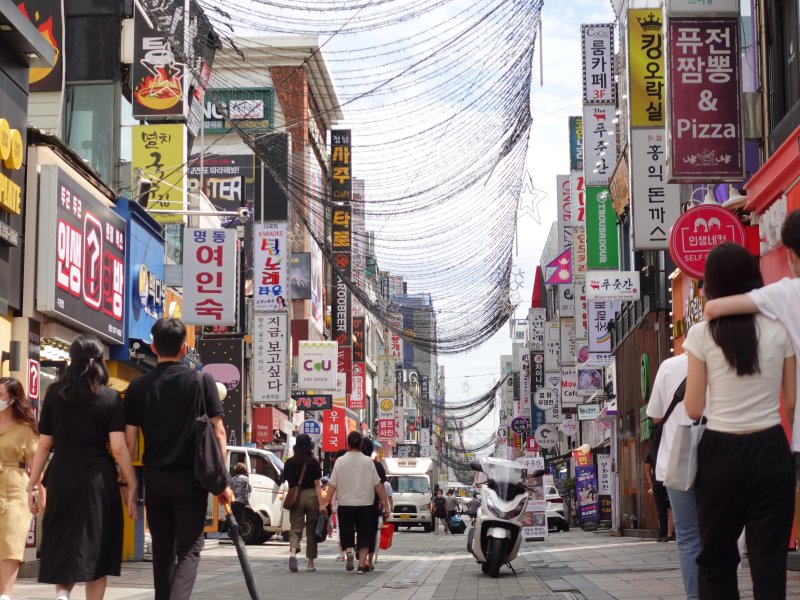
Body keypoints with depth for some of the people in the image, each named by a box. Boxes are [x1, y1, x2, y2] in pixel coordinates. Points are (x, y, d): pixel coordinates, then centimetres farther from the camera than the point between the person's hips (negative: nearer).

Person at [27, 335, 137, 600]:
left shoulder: (54, 394, 5)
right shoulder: (110, 398, -1)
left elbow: (44, 446, 5)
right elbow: (118, 448, -7)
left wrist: (32, 485, 10)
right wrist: (131, 485, 0)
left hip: (61, 478, 2)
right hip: (98, 479, -2)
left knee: (62, 543, 12)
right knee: (95, 547, 8)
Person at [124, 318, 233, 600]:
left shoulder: (138, 386, 2)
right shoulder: (202, 381, -3)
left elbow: (128, 441, 0)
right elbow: (218, 432, -5)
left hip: (155, 477, 2)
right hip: (191, 477, -2)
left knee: (162, 549, 13)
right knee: (189, 548, 0)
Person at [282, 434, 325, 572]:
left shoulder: (289, 462, 1)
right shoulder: (314, 463, -6)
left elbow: (288, 480, 8)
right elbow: (317, 484, -8)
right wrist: (321, 503, -9)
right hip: (311, 496, -1)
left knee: (296, 528, 3)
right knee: (311, 530, 9)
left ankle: (293, 552, -27)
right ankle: (310, 563, 14)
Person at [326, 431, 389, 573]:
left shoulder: (340, 461, -3)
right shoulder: (368, 461, -2)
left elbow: (333, 485, -4)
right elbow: (378, 485, -3)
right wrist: (385, 503, 2)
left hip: (345, 504, 0)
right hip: (365, 503, 0)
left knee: (346, 534, 12)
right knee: (364, 535, 8)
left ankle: (349, 551, -15)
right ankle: (362, 565, 0)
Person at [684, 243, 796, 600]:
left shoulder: (701, 334, -6)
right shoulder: (779, 329, -1)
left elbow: (694, 409, -4)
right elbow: (792, 402, 2)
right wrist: (793, 448, 16)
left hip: (721, 453, -1)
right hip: (771, 451, 1)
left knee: (715, 558, 12)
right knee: (770, 560, 4)